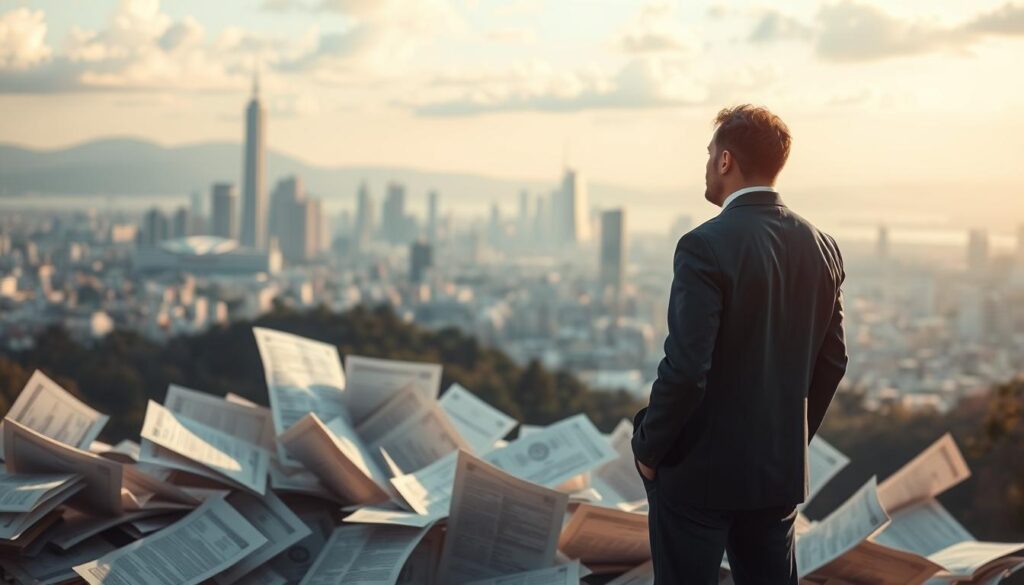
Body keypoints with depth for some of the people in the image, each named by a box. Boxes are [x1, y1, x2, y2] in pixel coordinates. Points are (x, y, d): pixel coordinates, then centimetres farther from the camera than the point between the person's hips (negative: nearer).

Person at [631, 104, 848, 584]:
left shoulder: (707, 246, -17)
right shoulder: (821, 247, 3)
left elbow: (686, 367, -21)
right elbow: (832, 360, 9)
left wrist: (648, 449, -8)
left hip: (700, 468, -6)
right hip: (781, 470, 6)